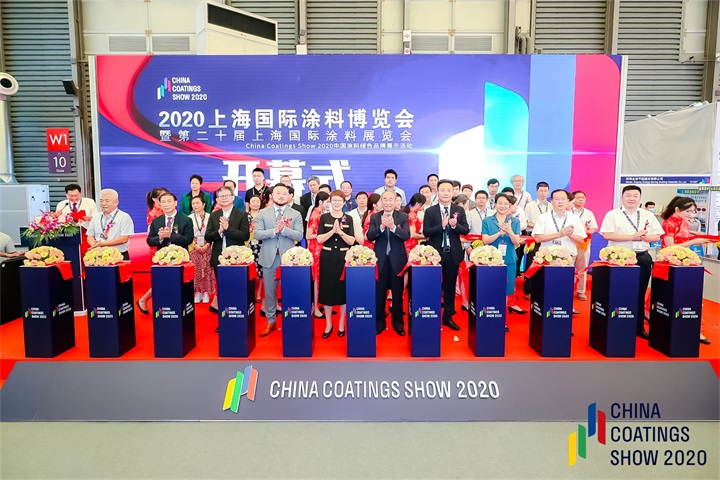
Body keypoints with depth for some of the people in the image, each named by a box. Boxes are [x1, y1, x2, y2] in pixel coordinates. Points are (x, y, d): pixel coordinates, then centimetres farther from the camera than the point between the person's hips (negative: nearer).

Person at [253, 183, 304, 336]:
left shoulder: (295, 214, 3)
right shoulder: (263, 213, 6)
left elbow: (299, 236, -6)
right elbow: (257, 233, -5)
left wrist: (284, 229, -19)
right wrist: (274, 231, -17)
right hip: (269, 258, 1)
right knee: (270, 291, 9)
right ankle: (270, 322, 22)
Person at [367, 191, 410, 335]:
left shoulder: (403, 216, -2)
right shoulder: (374, 217, 0)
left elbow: (407, 236, -14)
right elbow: (369, 237, -10)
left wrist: (393, 227, -30)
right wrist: (381, 227, -26)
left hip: (397, 259, -1)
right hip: (380, 259, 1)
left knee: (397, 292, 9)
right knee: (379, 292, 9)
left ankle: (398, 322, 23)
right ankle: (379, 322, 24)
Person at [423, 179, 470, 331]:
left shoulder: (459, 210, 3)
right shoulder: (430, 211, -3)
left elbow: (466, 230, -2)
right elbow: (426, 232, -10)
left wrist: (455, 225, -21)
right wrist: (442, 225, -23)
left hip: (453, 254, 2)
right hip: (435, 253, -2)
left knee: (450, 286, 11)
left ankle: (448, 316, 23)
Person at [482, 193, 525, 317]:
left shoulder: (515, 221, 3)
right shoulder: (487, 220, -1)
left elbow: (516, 242, -5)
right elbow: (485, 240, -9)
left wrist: (509, 231, -24)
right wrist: (500, 232, -23)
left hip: (509, 260, 1)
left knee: (507, 286, 8)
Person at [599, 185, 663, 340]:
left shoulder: (648, 215, 11)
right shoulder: (612, 215, -2)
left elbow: (656, 236, 9)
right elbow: (607, 235, -14)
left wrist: (643, 237, -13)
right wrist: (632, 237, -17)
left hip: (643, 258, 4)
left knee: (640, 293, 10)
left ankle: (639, 327, 21)